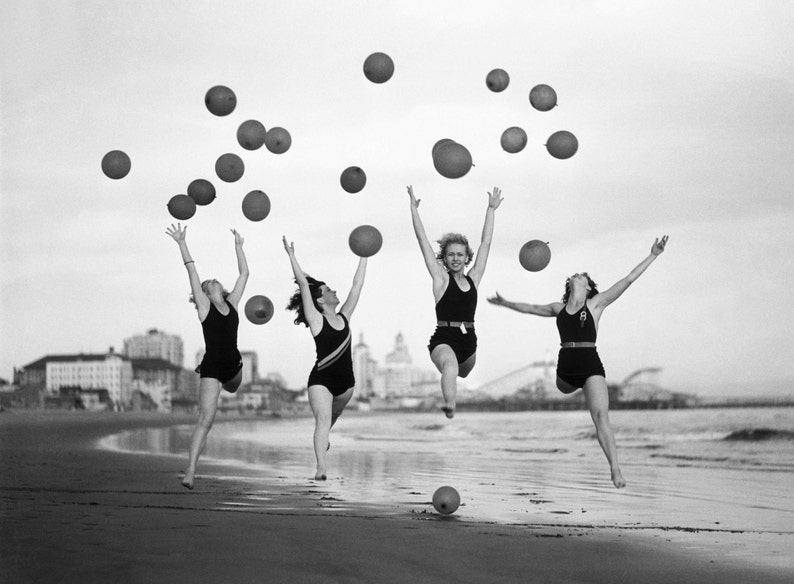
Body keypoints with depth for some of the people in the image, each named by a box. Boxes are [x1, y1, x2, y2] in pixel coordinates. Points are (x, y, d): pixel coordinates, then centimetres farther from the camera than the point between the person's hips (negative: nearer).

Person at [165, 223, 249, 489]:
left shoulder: (232, 304, 9)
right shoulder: (205, 306, -2)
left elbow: (244, 274, 15)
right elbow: (192, 271, -6)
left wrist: (238, 246, 19)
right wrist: (182, 244, -9)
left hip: (233, 365, 5)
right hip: (212, 367, -5)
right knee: (206, 419, -13)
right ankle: (190, 472, -16)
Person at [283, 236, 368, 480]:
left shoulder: (343, 317, 7)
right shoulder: (316, 320, -8)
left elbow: (357, 285, 11)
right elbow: (303, 284, -14)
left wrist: (364, 256, 14)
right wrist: (292, 256, -18)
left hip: (345, 380, 6)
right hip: (321, 379, -6)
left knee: (331, 418, 24)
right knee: (323, 419, -20)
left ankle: (322, 439, 56)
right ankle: (321, 468, -28)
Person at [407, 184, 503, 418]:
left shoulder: (473, 279, 11)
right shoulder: (441, 279, 2)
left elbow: (485, 244, 16)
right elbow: (423, 240, 1)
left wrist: (491, 210, 19)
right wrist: (414, 208, 1)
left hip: (469, 341, 6)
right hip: (443, 339, -6)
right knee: (450, 366, -35)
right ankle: (449, 405, -58)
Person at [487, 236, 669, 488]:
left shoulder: (596, 303, 4)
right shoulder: (558, 308, 14)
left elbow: (628, 279, 1)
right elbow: (531, 308, 32)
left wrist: (653, 256, -3)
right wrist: (506, 303, 43)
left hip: (591, 365, -5)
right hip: (566, 367, 5)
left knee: (601, 417, -15)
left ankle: (615, 470, -18)